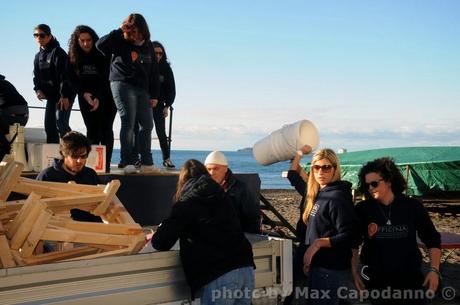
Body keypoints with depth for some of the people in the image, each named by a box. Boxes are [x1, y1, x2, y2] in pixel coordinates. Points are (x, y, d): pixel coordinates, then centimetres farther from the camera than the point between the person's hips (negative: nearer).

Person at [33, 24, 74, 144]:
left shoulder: (58, 52, -11)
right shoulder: (38, 56, 13)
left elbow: (64, 74, -18)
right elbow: (37, 75, 15)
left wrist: (64, 95, -23)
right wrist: (38, 89, -5)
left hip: (64, 95, -8)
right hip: (51, 95, 8)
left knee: (61, 123, -19)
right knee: (49, 124, 5)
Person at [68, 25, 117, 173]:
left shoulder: (103, 54, -13)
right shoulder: (73, 56, -4)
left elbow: (107, 78, -17)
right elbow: (74, 79, -3)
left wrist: (99, 98, -26)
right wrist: (84, 94, -19)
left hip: (106, 96, -2)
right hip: (86, 97, 2)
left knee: (105, 129, -6)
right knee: (92, 130, -4)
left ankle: (106, 165, -6)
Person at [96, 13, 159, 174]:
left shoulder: (148, 46, 12)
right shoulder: (121, 42, -1)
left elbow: (154, 72, 13)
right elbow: (100, 45, -16)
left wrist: (154, 95, 9)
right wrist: (120, 31, -16)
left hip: (142, 88, 6)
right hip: (122, 84, -5)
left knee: (147, 124, 5)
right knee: (128, 122, -12)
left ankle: (146, 162, 13)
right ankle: (127, 162, -9)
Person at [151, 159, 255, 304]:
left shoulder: (187, 202, 1)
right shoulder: (221, 196, 18)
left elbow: (162, 243, -2)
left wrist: (155, 238, 22)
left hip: (218, 276, -6)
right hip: (246, 268, 6)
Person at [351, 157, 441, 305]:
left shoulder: (412, 206, -4)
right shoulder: (362, 210, -4)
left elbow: (432, 240, 4)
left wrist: (434, 270, -5)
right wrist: (354, 272, 3)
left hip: (410, 278, 0)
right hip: (376, 281, 0)